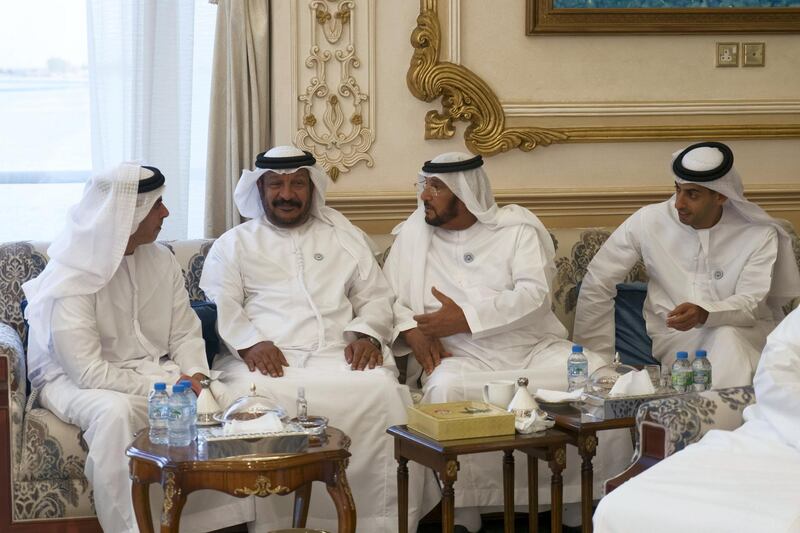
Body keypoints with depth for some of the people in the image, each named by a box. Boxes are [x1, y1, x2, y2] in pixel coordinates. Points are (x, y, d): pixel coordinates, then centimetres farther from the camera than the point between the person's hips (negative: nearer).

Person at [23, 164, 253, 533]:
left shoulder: (161, 260, 0)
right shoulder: (73, 277, -21)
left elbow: (185, 333, 5)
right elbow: (89, 372, -26)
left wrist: (194, 376, -16)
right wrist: (165, 387, -27)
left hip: (149, 371, 6)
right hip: (74, 379, -5)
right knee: (115, 410, -38)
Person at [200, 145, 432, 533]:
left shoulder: (344, 236, 24)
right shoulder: (233, 244, 17)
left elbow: (376, 296, 18)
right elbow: (220, 306, 3)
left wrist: (367, 333, -4)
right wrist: (249, 342, -16)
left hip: (338, 354, 2)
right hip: (267, 360, -1)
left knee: (382, 391, -30)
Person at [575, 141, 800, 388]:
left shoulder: (760, 234, -3)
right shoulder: (648, 222, -3)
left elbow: (750, 303, -12)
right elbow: (596, 286, 1)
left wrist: (704, 314, -34)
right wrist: (601, 359, -1)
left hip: (744, 333, 1)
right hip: (674, 337, -1)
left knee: (727, 337, -36)